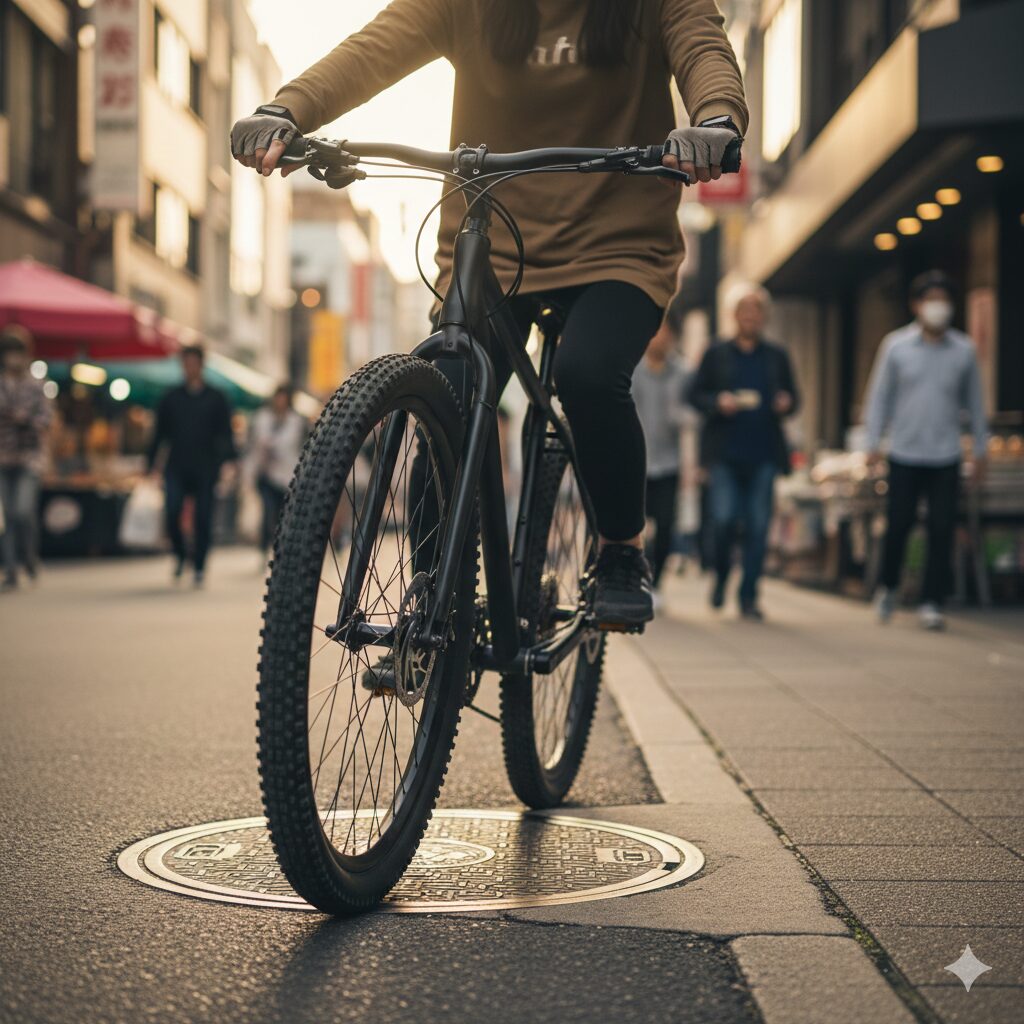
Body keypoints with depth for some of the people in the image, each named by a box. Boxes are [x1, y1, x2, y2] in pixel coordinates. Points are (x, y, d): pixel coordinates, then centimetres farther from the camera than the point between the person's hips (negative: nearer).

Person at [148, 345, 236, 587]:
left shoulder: (216, 399, 7)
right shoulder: (171, 398, 10)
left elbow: (225, 434, 4)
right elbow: (160, 433, 13)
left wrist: (228, 460, -11)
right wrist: (152, 464, 8)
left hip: (205, 470, -1)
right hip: (176, 468, 1)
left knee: (203, 519, -1)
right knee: (172, 512, -16)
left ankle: (199, 567, 10)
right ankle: (179, 554, 7)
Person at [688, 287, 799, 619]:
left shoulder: (777, 356, 15)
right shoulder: (716, 354, 11)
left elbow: (793, 395, 16)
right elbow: (695, 395, 9)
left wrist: (787, 403, -7)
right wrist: (718, 402, -11)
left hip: (763, 454, 1)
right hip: (725, 453, -1)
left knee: (757, 526, -3)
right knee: (723, 519, -12)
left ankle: (748, 596, 4)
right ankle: (721, 576, 15)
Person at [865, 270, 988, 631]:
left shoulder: (964, 350, 4)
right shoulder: (896, 345, 1)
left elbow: (974, 401, 11)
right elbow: (880, 395, 6)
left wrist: (981, 450, 12)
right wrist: (873, 443, 1)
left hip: (946, 457, 1)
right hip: (904, 454, -1)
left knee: (942, 529, -3)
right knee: (899, 524, 2)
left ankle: (931, 602, 4)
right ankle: (888, 587, 24)